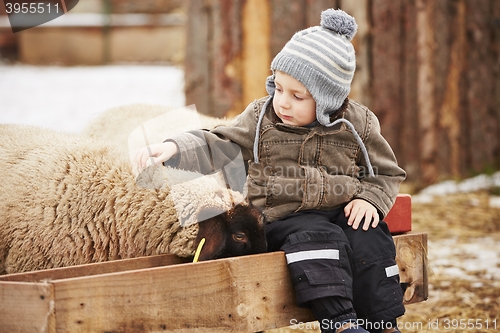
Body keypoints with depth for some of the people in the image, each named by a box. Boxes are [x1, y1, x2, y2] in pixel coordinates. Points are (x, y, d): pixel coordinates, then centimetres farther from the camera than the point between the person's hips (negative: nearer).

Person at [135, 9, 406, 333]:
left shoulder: (358, 124, 5)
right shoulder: (261, 118, 4)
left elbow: (386, 172, 14)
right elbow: (217, 146, 2)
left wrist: (370, 198, -7)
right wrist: (174, 148, -15)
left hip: (342, 212, 2)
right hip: (286, 217, -2)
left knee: (369, 239, -28)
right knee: (316, 237, -33)